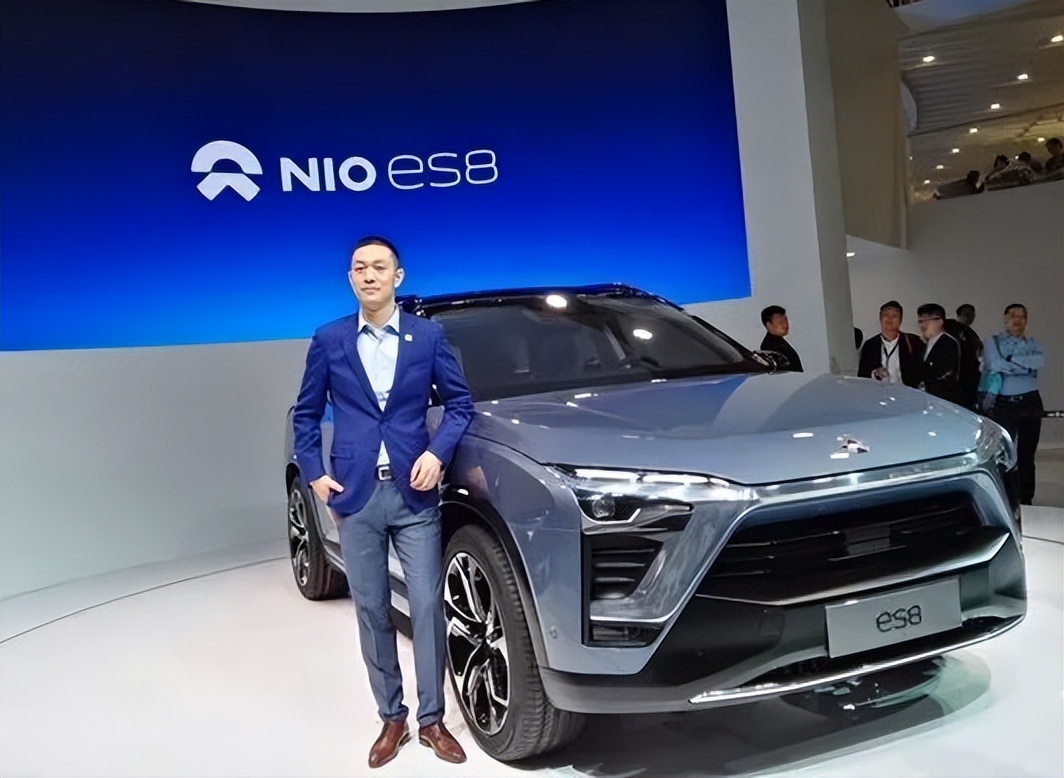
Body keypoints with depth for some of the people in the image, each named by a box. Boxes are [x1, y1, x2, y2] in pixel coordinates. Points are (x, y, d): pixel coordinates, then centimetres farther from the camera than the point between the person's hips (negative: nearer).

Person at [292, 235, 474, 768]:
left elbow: (459, 403, 6)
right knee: (371, 611, 8)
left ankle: (432, 720, 17)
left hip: (413, 493, -1)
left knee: (427, 607, 2)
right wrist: (313, 472, 1)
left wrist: (438, 452, -9)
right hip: (355, 495, 1)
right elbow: (306, 413, 11)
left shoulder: (428, 336, 3)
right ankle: (392, 718, 23)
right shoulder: (328, 340, 5)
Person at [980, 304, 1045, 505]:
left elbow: (1040, 361, -10)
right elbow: (995, 365, -16)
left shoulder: (1032, 343, 12)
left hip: (1030, 403, 3)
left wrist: (1010, 360, -15)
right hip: (1003, 404, -3)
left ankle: (1025, 500, 14)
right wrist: (1026, 365, -11)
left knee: (1026, 454, 7)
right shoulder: (994, 342, 3)